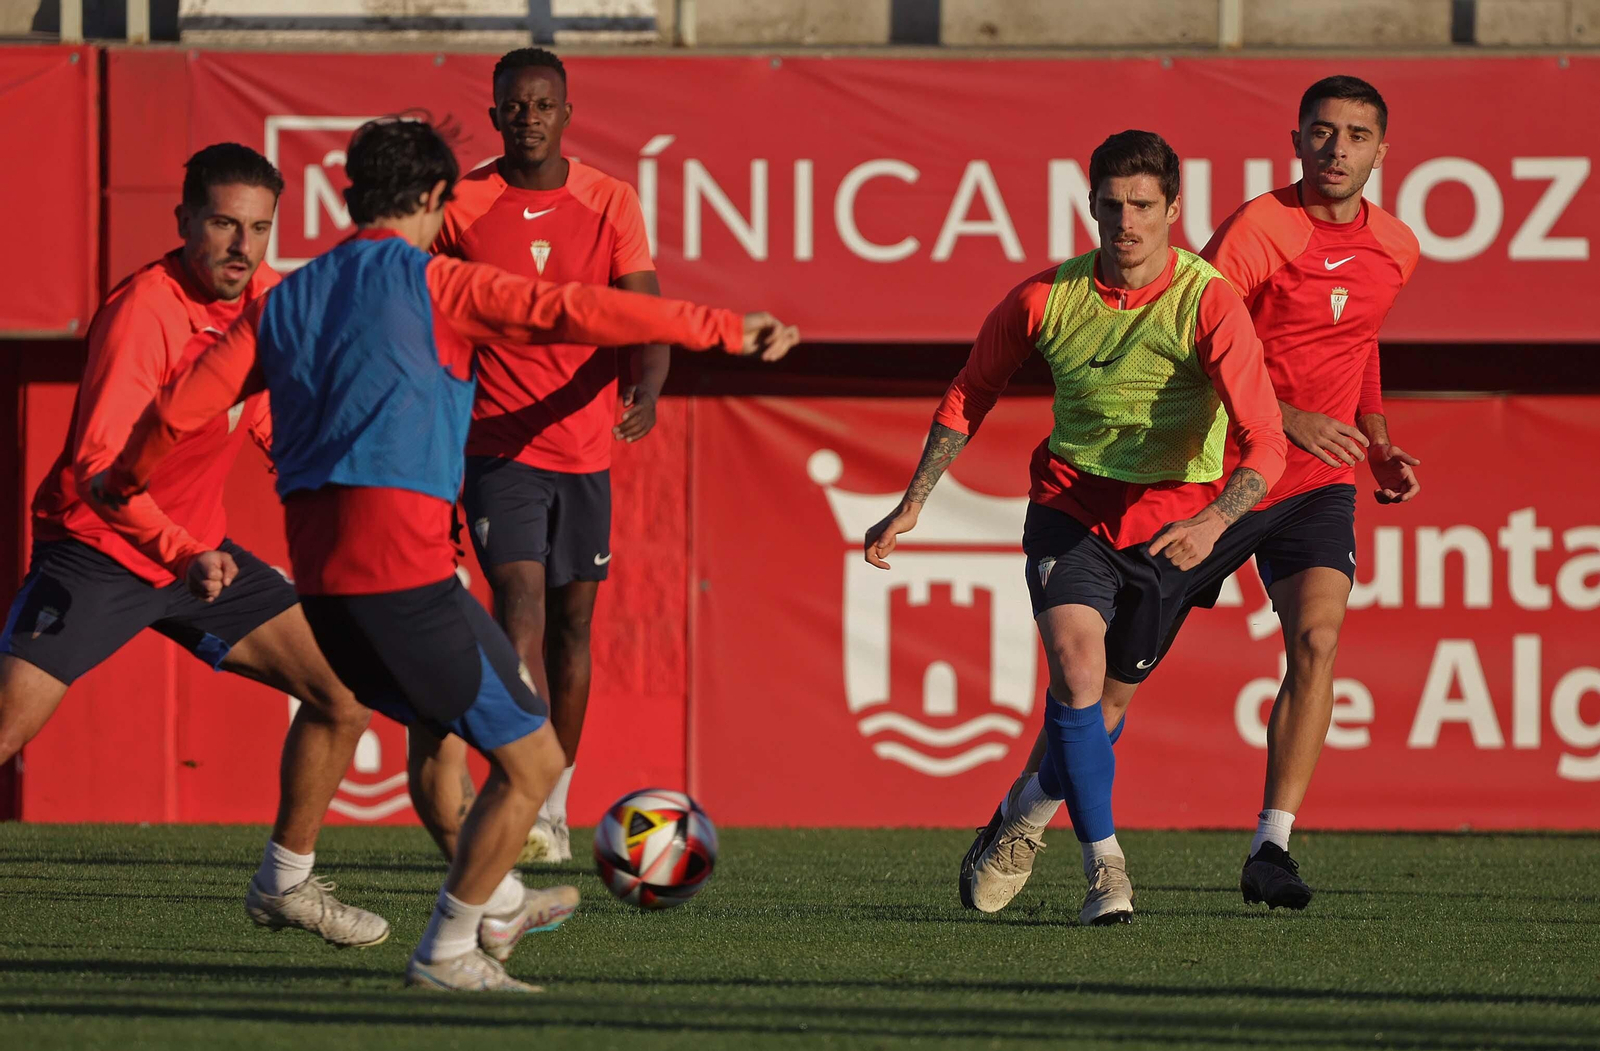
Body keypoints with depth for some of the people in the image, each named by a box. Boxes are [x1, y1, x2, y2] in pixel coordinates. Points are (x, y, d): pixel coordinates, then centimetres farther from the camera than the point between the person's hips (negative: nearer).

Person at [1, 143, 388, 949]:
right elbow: (97, 466, -34)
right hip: (95, 549, -7)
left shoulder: (261, 296, -2)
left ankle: (286, 884, 16)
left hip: (198, 550, 7)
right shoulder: (144, 311, -25)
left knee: (342, 690, 2)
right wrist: (182, 553, -44)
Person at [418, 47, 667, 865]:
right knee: (522, 604, -17)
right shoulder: (461, 207, -2)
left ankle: (554, 804, 23)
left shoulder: (610, 205, 1)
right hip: (497, 447, -3)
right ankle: (526, 806, -26)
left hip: (584, 445, 3)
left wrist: (645, 392, -26)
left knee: (572, 619, 10)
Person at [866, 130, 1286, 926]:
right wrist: (913, 503, 4)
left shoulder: (1207, 304, -18)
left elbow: (1265, 442, -24)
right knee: (1076, 661, -24)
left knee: (1103, 701, 10)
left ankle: (1024, 818, 41)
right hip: (1071, 501, 0)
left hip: (1170, 519, 0)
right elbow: (970, 395, 8)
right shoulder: (1047, 296, -9)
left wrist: (1214, 520, -42)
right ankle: (1105, 866, -18)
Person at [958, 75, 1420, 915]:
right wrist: (1285, 420, -29)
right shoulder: (1258, 230, -16)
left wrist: (1378, 445, 11)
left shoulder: (1396, 248, 5)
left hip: (1319, 485, 4)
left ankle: (1271, 848, -17)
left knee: (1315, 640, -20)